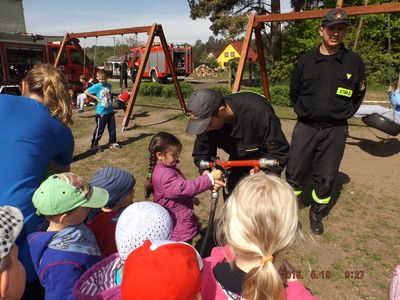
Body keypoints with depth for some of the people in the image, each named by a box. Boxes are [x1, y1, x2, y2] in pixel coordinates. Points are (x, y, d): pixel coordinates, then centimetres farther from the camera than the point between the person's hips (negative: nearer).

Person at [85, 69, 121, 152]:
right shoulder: (96, 87, -10)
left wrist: (110, 101, 10)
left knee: (112, 128, 13)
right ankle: (94, 145, 10)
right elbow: (86, 92, -6)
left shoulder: (109, 85, 6)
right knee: (99, 130, -1)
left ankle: (112, 142, 28)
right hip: (101, 112, -6)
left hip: (110, 111, 6)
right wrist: (95, 97, -9)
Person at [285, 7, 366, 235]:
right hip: (306, 127, 1)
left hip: (335, 130, 0)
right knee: (295, 173, 5)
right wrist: (302, 112, 6)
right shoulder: (305, 60, 2)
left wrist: (344, 115, 2)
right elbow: (294, 92, 13)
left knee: (326, 178, 9)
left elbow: (358, 95, 10)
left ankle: (317, 214, 30)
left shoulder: (354, 61, 0)